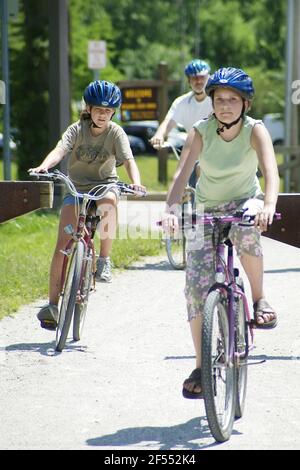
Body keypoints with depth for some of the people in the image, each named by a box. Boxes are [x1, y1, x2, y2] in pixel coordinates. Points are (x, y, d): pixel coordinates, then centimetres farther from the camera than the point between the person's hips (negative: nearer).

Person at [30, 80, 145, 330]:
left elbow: (129, 160, -19)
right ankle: (53, 303, -9)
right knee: (63, 243, -14)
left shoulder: (116, 133, -6)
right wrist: (44, 167, -44)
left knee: (109, 201, -39)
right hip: (76, 189, 1)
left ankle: (104, 258, -21)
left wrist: (136, 183, -40)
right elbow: (60, 150, -23)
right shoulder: (77, 129, -6)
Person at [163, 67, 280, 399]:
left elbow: (270, 171, -33)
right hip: (207, 210, 2)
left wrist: (268, 206, -52)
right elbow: (182, 172, -27)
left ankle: (259, 299, -14)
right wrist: (171, 209, -46)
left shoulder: (255, 130, -18)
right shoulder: (201, 132, -16)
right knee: (197, 285, -11)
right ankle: (201, 366, -1)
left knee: (244, 229, -39)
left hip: (245, 202, -2)